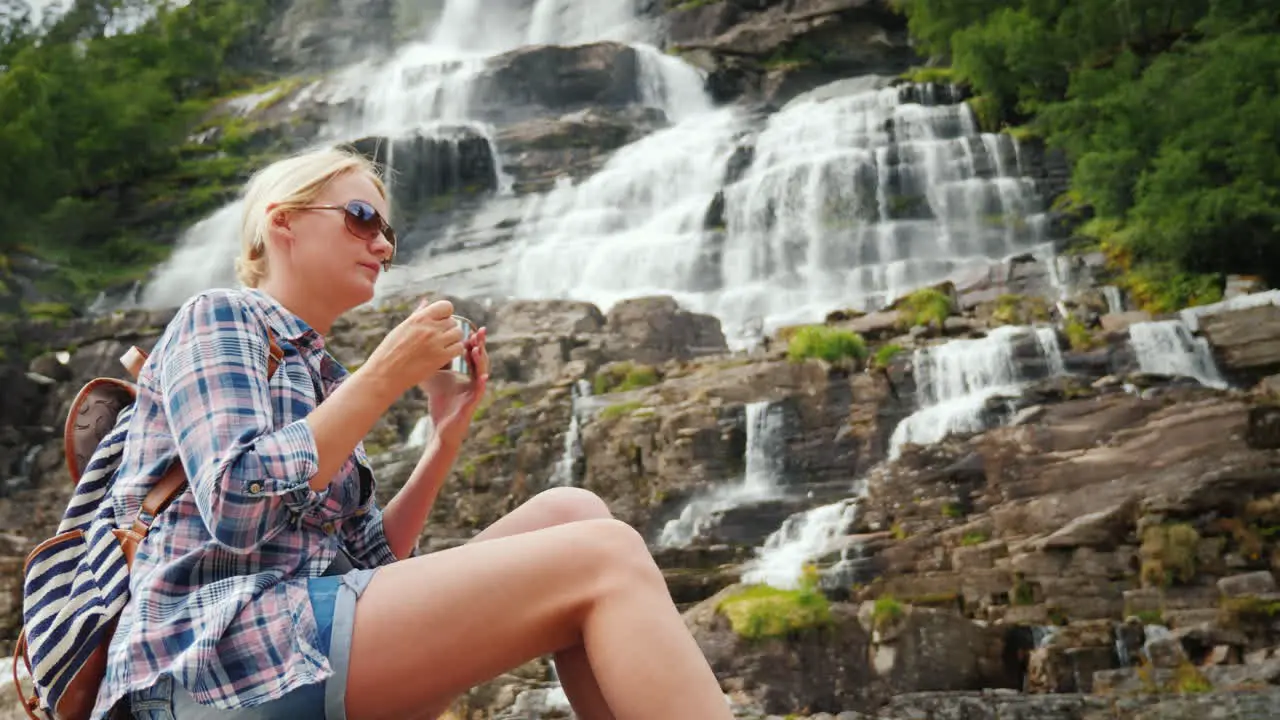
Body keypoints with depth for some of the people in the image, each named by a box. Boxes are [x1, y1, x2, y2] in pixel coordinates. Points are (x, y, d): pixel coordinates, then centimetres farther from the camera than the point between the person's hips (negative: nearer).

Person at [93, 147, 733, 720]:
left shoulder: (318, 374, 23)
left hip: (302, 633, 8)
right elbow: (236, 511, -16)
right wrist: (385, 376, -10)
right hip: (217, 656, -8)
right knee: (599, 558, -19)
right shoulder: (218, 317, 2)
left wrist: (448, 434, 8)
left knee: (568, 513, -6)